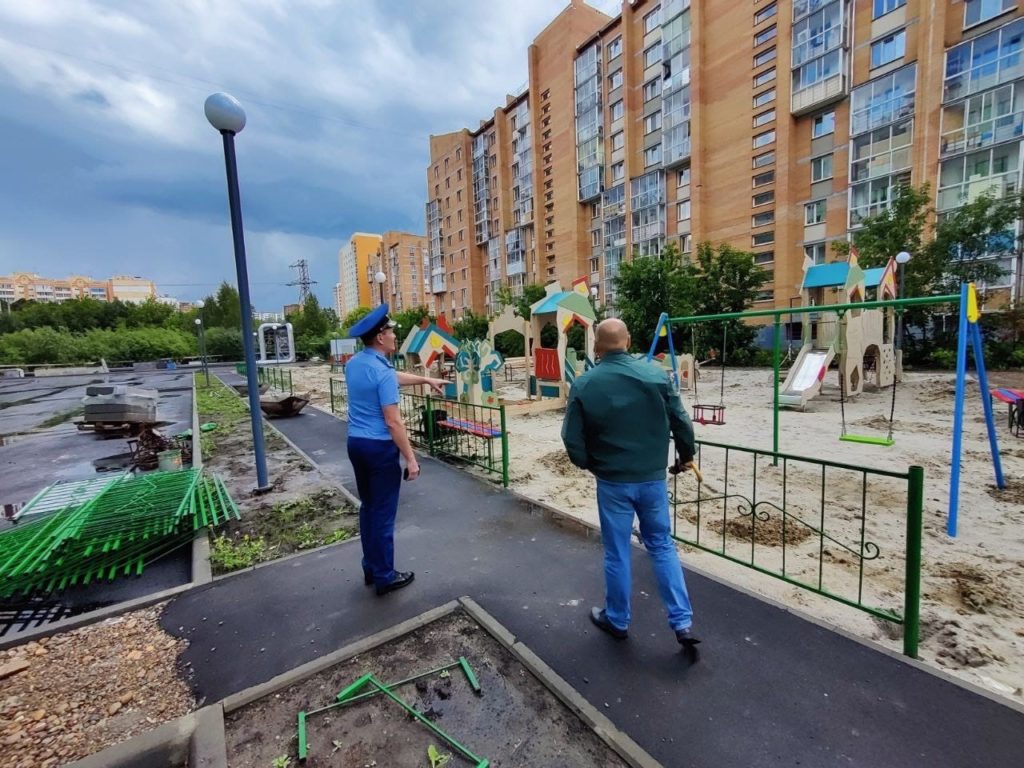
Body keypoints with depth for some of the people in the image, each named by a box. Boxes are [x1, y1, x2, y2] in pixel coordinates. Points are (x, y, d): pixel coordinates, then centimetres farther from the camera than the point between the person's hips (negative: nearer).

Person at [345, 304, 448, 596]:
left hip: (356, 443, 9)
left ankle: (371, 569, 32)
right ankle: (384, 577, 17)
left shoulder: (353, 364, 7)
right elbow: (393, 422, -22)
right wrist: (411, 459, -16)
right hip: (379, 447, -9)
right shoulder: (382, 372, -20)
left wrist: (426, 379, 30)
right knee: (383, 513, 4)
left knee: (367, 507, 19)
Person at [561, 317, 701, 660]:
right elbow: (681, 422, -3)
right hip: (653, 477, 2)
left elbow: (573, 438, -9)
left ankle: (617, 620, 33)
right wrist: (686, 455, 16)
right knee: (662, 546, 20)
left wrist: (588, 464, 11)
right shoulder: (655, 374, -8)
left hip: (613, 481, -2)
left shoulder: (584, 384, -12)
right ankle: (683, 623, 24)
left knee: (617, 552, 15)